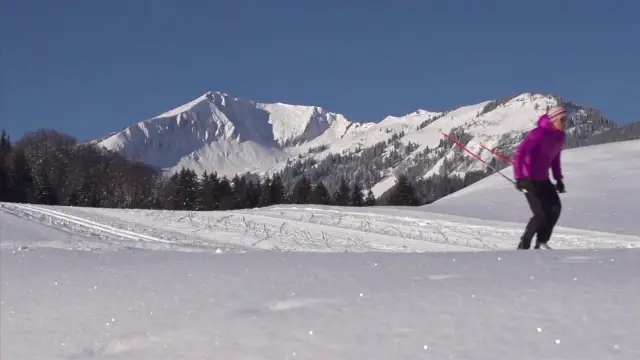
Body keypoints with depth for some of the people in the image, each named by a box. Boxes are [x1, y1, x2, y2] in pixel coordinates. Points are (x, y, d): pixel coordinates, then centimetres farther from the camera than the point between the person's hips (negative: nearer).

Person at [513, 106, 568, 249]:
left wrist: (558, 178, 14)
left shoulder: (560, 136, 6)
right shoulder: (539, 133, -19)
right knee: (541, 214, -12)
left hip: (543, 178, 8)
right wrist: (519, 177, -29)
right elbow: (520, 152, -24)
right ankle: (523, 245, 4)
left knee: (555, 208, -5)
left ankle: (541, 243, 7)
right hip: (529, 178, -8)